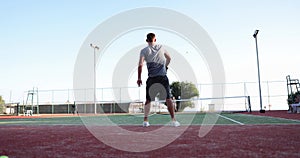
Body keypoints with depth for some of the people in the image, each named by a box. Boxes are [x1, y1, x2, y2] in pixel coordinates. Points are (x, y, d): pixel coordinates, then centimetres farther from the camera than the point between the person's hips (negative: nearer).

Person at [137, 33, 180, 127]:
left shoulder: (144, 50, 3)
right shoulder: (161, 47, 11)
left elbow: (140, 65, -8)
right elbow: (169, 58, 24)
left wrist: (139, 78, -2)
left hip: (152, 78, 0)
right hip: (163, 77, 0)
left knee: (148, 100, 11)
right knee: (168, 98, 3)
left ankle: (145, 120, 10)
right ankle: (173, 120, 0)